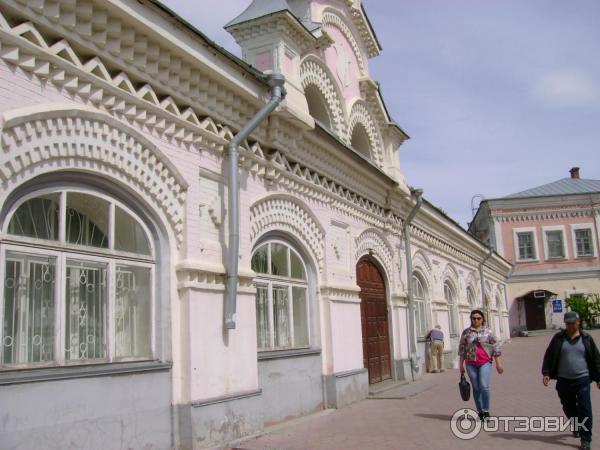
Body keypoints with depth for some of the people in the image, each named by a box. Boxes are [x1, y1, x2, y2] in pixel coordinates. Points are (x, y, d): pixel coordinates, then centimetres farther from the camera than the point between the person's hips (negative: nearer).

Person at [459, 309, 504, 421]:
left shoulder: (488, 331, 2)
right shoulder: (466, 332, 6)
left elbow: (496, 347, 2)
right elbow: (462, 349, 10)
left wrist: (499, 363, -2)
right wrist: (461, 364, 8)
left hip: (485, 362, -2)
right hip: (471, 363, 2)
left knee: (484, 386, -15)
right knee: (476, 388, 5)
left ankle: (486, 411, -2)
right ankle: (480, 412, 14)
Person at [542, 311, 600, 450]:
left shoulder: (586, 338, 2)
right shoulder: (558, 338, 2)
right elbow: (549, 356, 4)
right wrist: (546, 373, -5)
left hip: (582, 380, -2)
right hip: (563, 381, 2)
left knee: (585, 410, -6)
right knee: (568, 408, 16)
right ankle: (577, 426, 43)